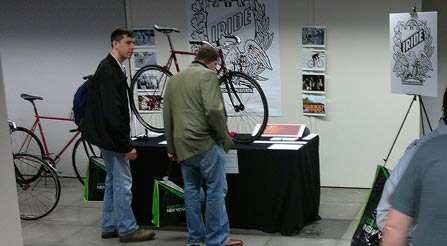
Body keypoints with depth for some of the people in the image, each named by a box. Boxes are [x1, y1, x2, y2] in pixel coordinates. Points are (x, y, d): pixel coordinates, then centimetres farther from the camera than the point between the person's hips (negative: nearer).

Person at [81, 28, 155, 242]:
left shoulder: (112, 68, 14)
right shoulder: (109, 70, -19)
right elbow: (112, 112, -26)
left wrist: (124, 140, 21)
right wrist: (127, 144, -23)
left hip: (109, 136, 11)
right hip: (111, 136, -11)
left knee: (113, 181, 15)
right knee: (123, 182, -3)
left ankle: (109, 227, 23)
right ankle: (127, 229, 5)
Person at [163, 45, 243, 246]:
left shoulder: (174, 80, 17)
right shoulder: (208, 75, -6)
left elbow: (167, 116, 20)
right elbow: (213, 110, -19)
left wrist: (172, 147, 25)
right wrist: (225, 137, -7)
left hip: (183, 145, 7)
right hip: (206, 142, -7)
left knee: (191, 190, 13)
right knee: (216, 191, -1)